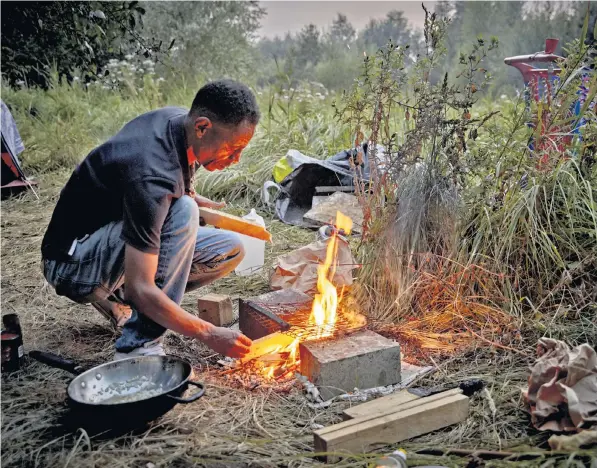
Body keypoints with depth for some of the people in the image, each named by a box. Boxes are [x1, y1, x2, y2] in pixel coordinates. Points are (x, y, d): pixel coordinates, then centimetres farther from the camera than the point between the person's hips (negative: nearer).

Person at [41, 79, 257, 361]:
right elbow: (140, 289, -34)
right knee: (183, 212, -33)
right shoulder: (151, 176, -34)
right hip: (74, 261, -9)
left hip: (121, 246, 9)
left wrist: (199, 203, -3)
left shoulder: (179, 120, -8)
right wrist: (209, 334, -28)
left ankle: (117, 299, 6)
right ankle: (138, 347, -24)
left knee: (231, 249, -3)